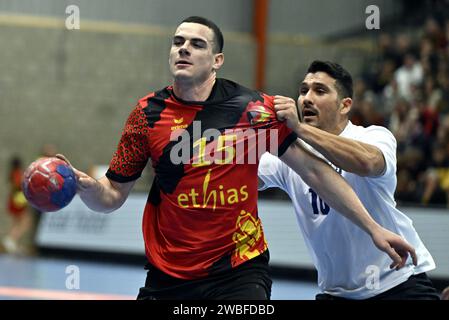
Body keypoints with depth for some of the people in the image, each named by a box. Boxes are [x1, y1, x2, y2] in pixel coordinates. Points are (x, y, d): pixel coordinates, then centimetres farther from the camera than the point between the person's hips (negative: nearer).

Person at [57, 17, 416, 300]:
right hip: (168, 277, 2)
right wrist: (85, 184, -20)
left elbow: (314, 169, 3)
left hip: (240, 269, -2)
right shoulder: (148, 114, -1)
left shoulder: (255, 109, -5)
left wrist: (373, 228, 2)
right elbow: (112, 196, 3)